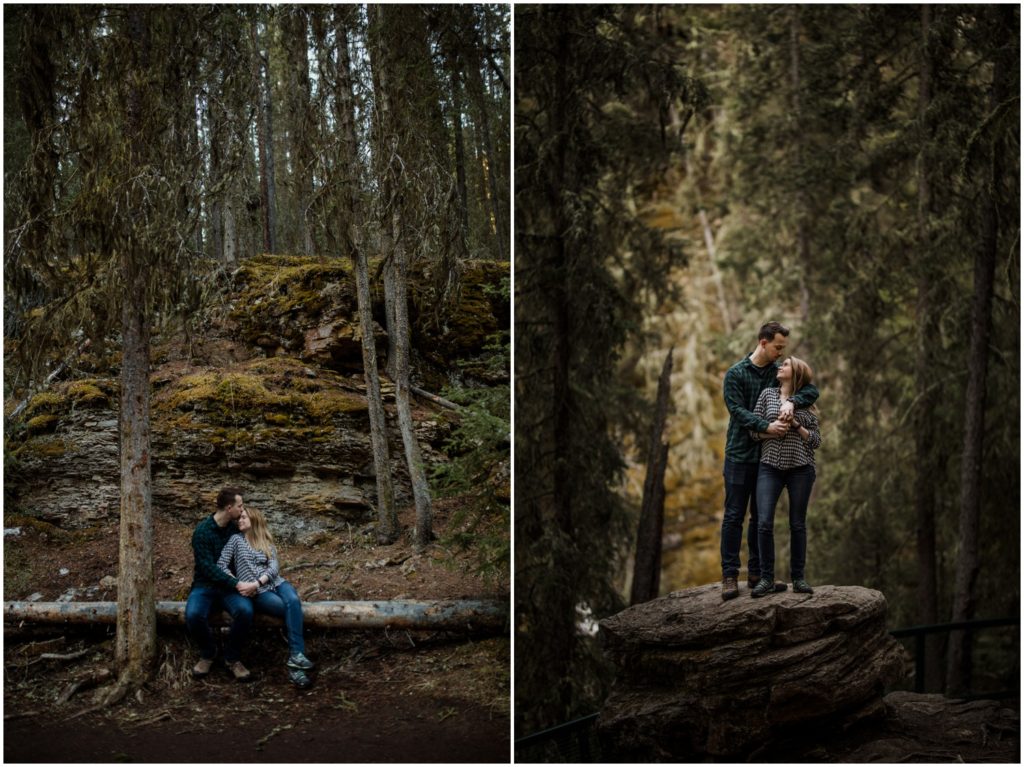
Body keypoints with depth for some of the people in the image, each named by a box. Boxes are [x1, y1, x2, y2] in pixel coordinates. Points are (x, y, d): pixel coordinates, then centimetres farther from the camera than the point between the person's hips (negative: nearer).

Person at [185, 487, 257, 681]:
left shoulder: (236, 529, 6)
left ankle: (232, 658, -7)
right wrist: (237, 584, -25)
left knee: (245, 611, -31)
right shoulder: (202, 531, -10)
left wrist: (249, 583, -8)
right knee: (193, 615, -35)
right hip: (205, 585, -3)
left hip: (231, 585, 3)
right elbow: (208, 567, -17)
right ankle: (207, 654, -4)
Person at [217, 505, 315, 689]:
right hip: (257, 592, -3)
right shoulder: (236, 539, 12)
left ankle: (295, 656, -36)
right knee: (291, 610, -29)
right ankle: (296, 655, -26)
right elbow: (221, 565, 3)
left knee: (293, 601, -33)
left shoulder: (267, 543, 19)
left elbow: (274, 567, 3)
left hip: (275, 582, 3)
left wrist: (257, 582, -14)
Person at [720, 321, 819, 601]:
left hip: (768, 455, 4)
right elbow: (738, 410, -15)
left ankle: (757, 573, 15)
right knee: (734, 516, -3)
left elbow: (812, 391, -2)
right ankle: (729, 576, -1)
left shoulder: (779, 372, 7)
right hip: (740, 454, -4)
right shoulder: (736, 374, -5)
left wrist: (791, 401, -22)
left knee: (762, 517, 9)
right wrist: (766, 427, -30)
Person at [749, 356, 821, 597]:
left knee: (798, 524, 3)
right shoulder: (767, 394, 11)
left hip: (800, 468, 0)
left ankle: (798, 577, 12)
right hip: (770, 467, 0)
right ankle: (767, 578, -4)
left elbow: (816, 440, 5)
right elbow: (754, 430, 6)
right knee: (764, 522, -11)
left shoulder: (806, 403, 10)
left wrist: (796, 426, -8)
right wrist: (771, 430, -12)